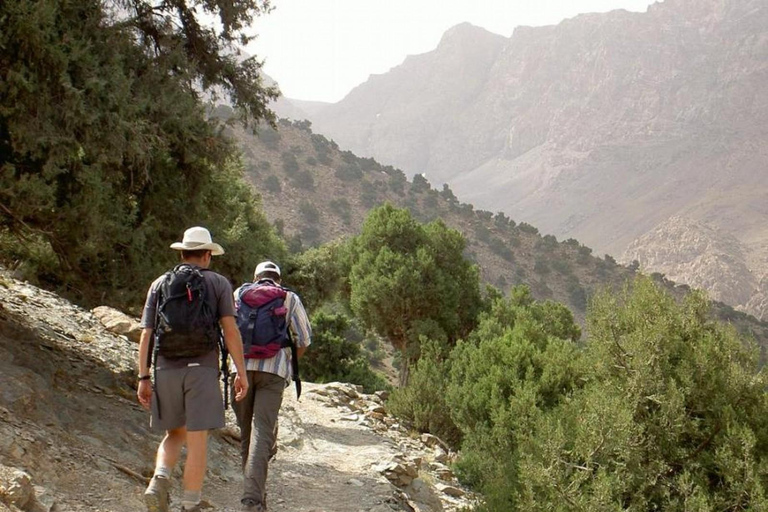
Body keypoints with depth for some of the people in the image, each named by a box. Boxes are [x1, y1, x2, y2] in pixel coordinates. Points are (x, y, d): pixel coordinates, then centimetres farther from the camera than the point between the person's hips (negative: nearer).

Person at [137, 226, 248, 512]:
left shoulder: (160, 284, 12)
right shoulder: (218, 284, 5)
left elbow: (146, 335, 6)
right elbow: (230, 330, -5)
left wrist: (143, 378, 7)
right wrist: (241, 372, -3)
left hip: (166, 370, 3)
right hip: (201, 370, -3)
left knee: (174, 435, 17)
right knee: (197, 441, 0)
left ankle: (159, 482, -9)